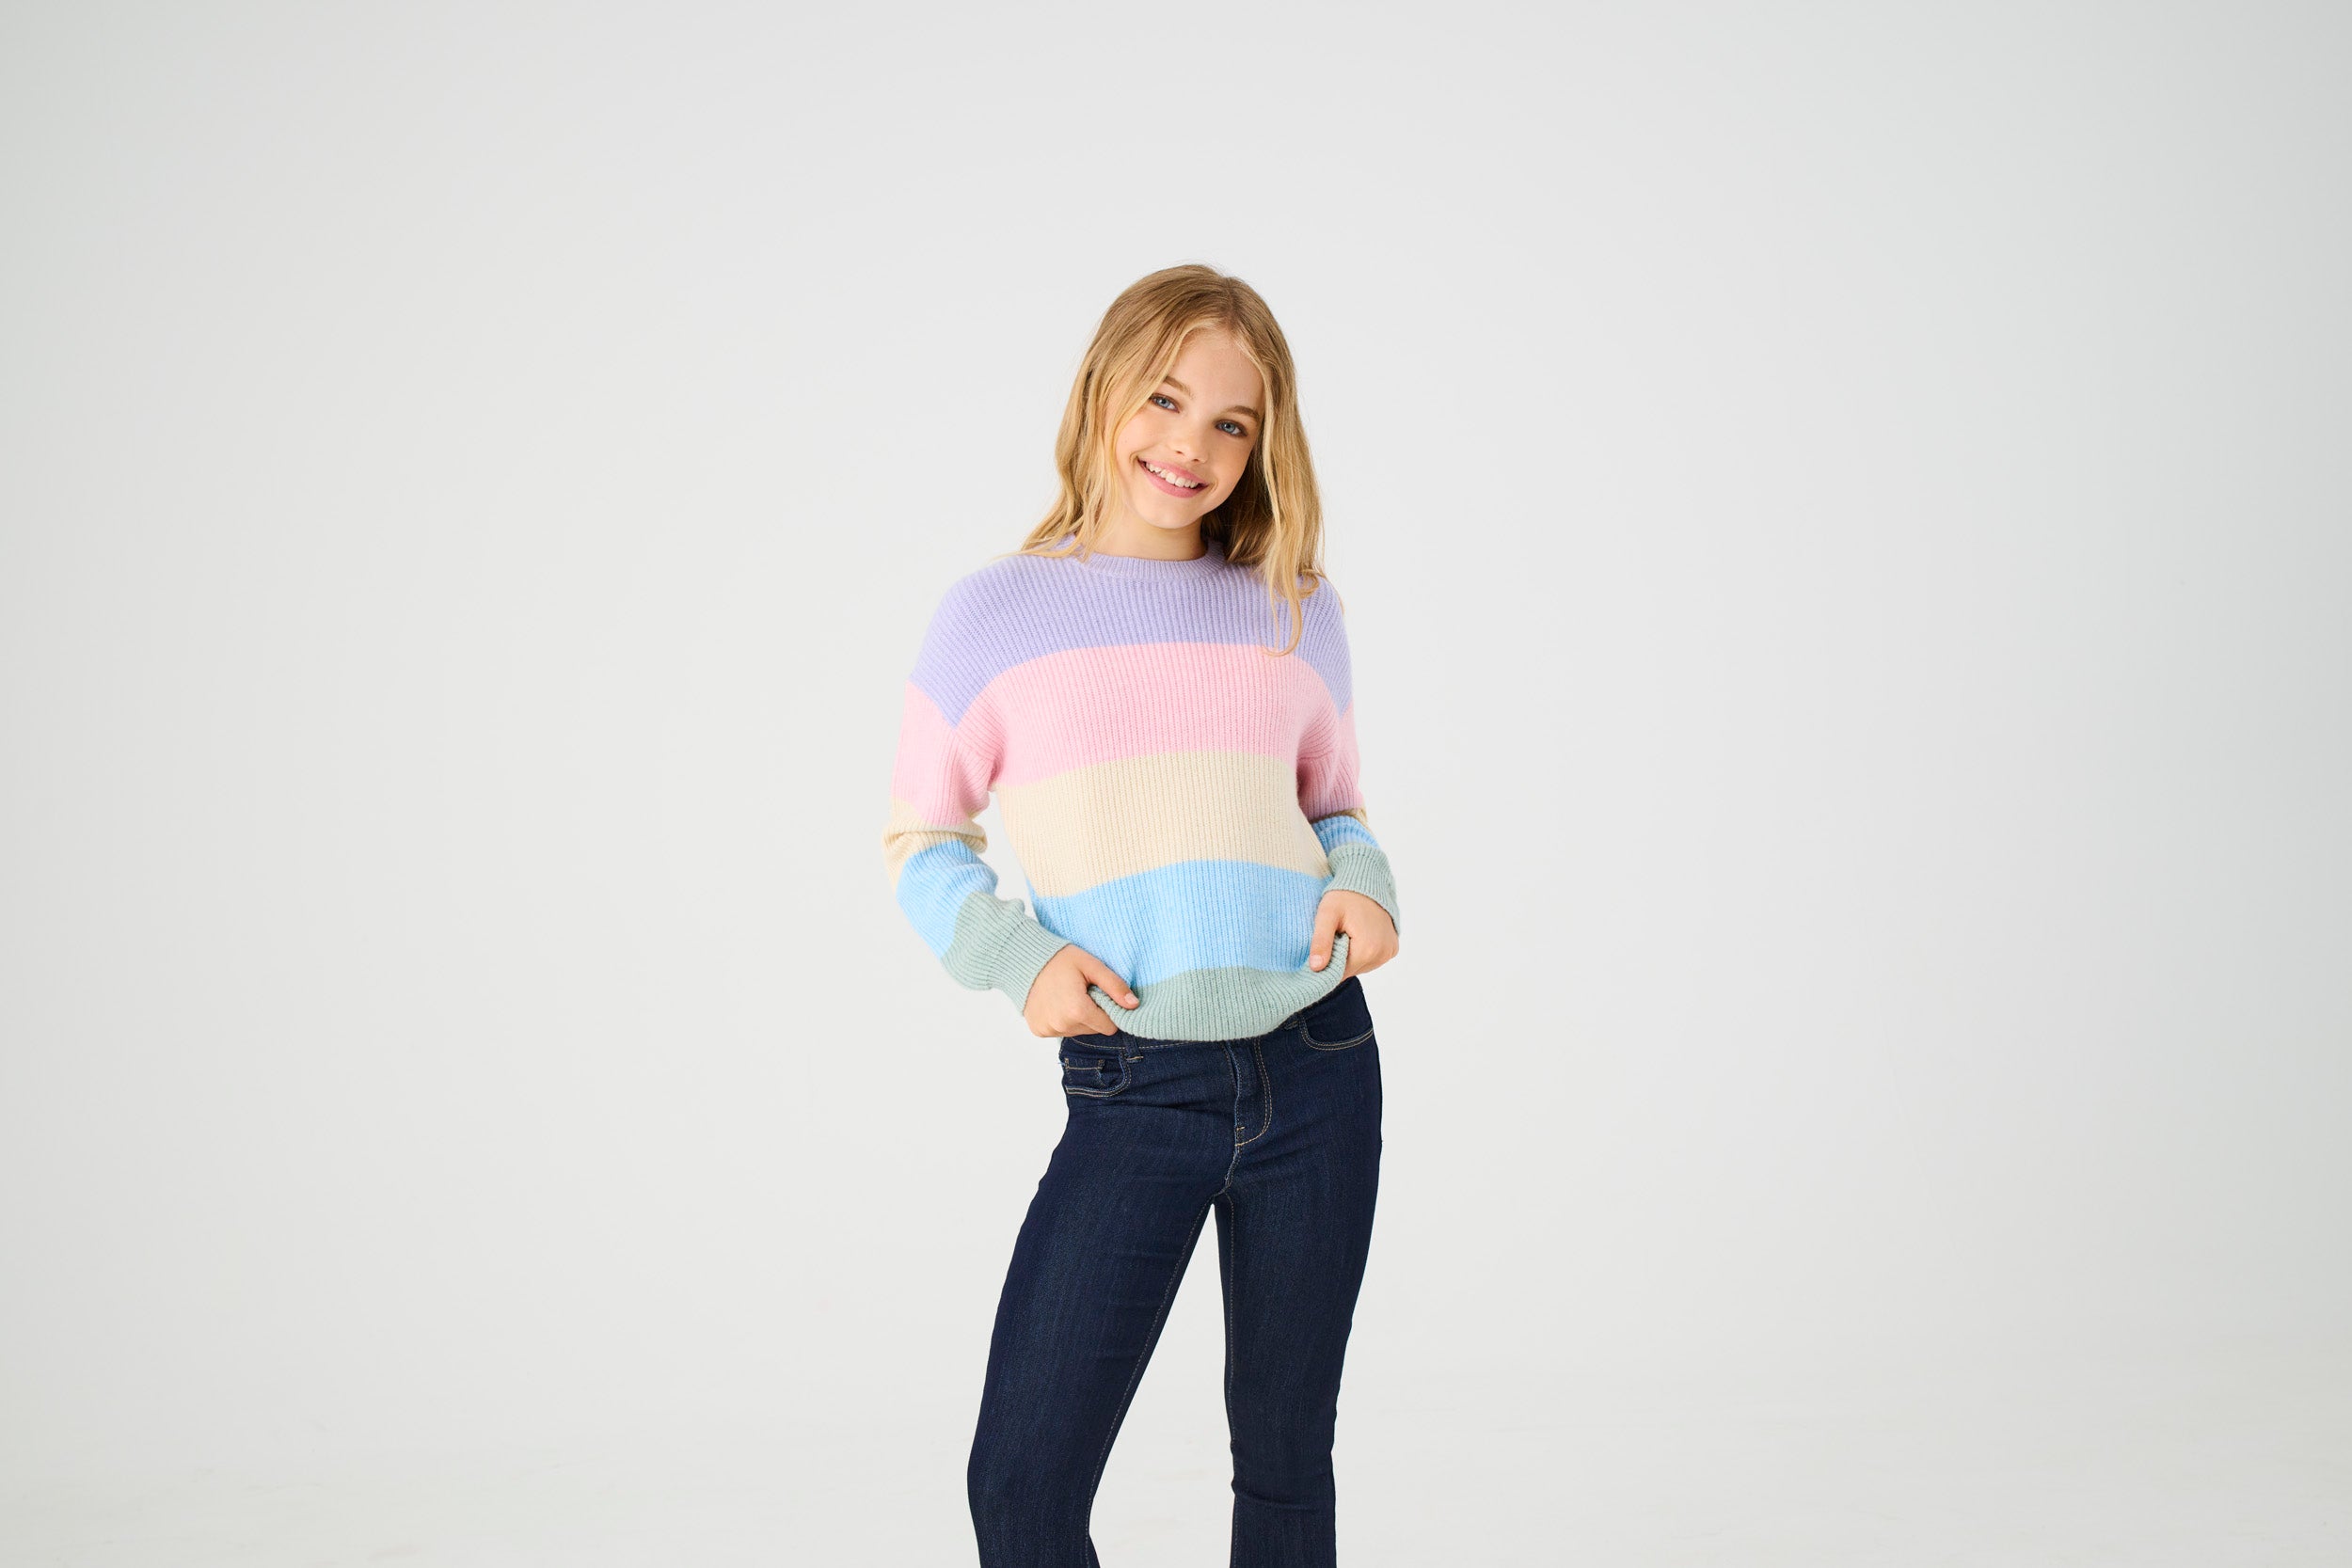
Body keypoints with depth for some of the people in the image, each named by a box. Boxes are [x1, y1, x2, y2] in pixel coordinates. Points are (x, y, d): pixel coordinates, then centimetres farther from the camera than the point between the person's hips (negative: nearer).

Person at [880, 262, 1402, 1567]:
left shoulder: (1296, 616, 7)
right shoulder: (993, 616, 0)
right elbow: (919, 841, 7)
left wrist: (1363, 884, -4)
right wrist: (1017, 958, -10)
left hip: (1318, 1071, 2)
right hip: (1131, 1090, -2)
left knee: (1285, 1460, 13)